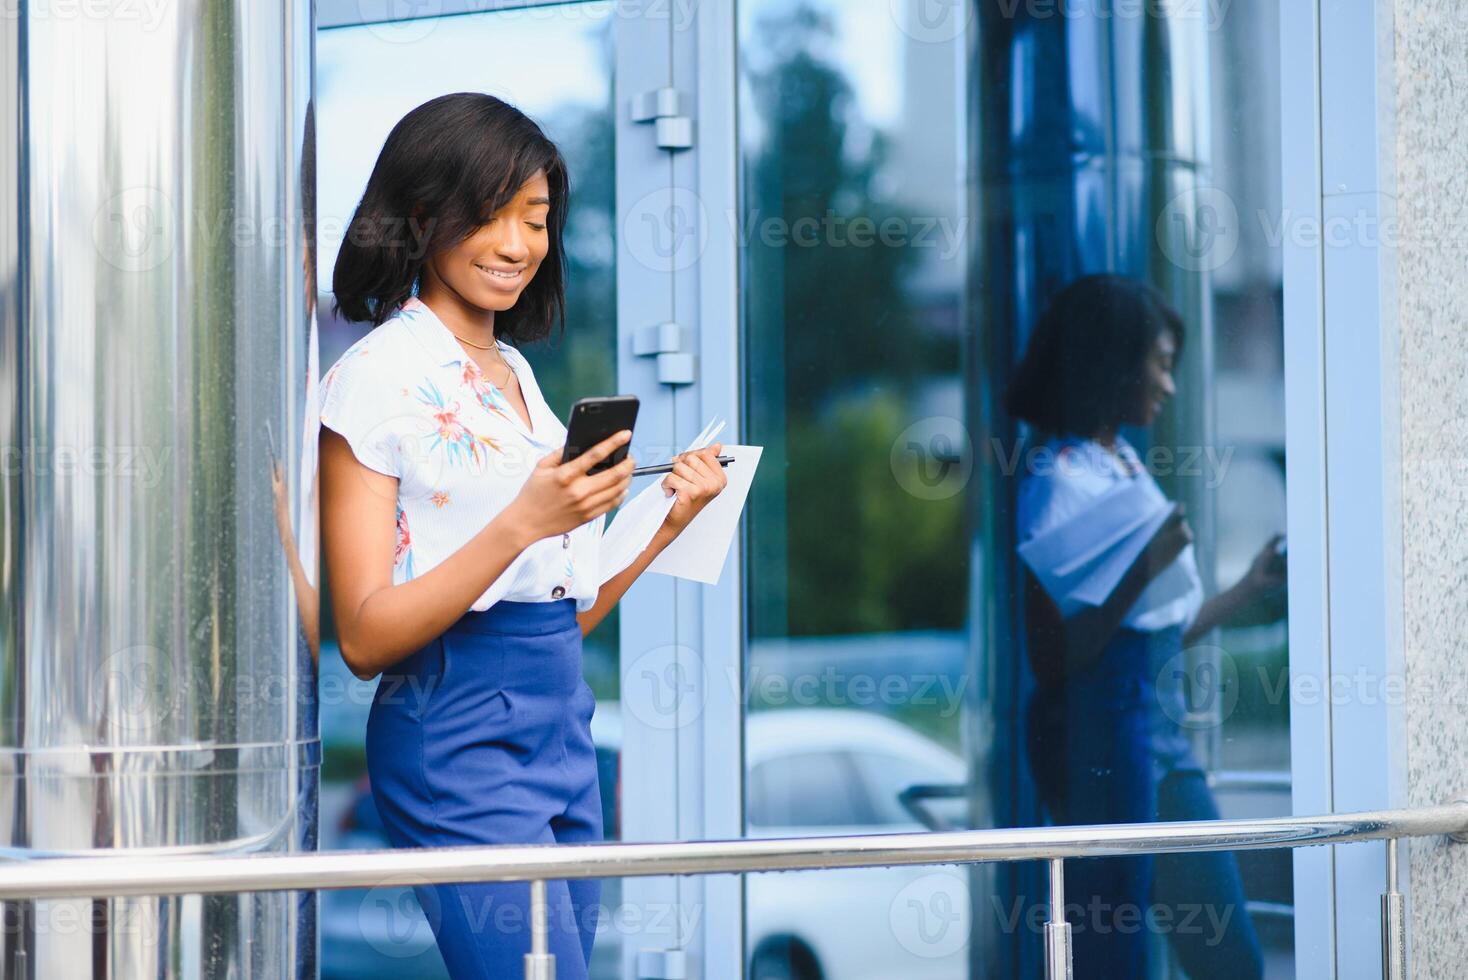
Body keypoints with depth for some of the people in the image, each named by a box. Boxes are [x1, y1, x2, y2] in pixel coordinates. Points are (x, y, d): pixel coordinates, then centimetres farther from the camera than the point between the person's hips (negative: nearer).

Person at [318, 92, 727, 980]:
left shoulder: (516, 374, 18)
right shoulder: (378, 375, -6)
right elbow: (364, 637, -13)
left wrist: (669, 521, 6)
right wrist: (522, 524, -21)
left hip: (563, 731, 8)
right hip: (458, 732, -8)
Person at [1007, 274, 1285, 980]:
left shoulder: (1127, 466, 12)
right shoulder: (1058, 481, -12)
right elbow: (1053, 657, -17)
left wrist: (1253, 589, 25)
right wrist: (1143, 569, -23)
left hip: (1161, 725, 9)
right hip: (1103, 729, -9)